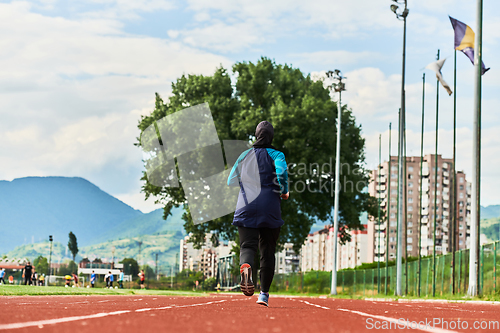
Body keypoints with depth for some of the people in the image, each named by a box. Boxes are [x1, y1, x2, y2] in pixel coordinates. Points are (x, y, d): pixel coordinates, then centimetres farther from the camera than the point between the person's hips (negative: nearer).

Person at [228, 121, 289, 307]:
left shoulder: (244, 156, 13)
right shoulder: (276, 155, 2)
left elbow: (231, 182, 18)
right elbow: (282, 172, -19)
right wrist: (284, 192, -3)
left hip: (245, 208, 2)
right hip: (269, 208, -1)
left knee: (247, 245, -7)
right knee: (268, 252, 9)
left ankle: (245, 266, -43)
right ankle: (264, 293, 8)